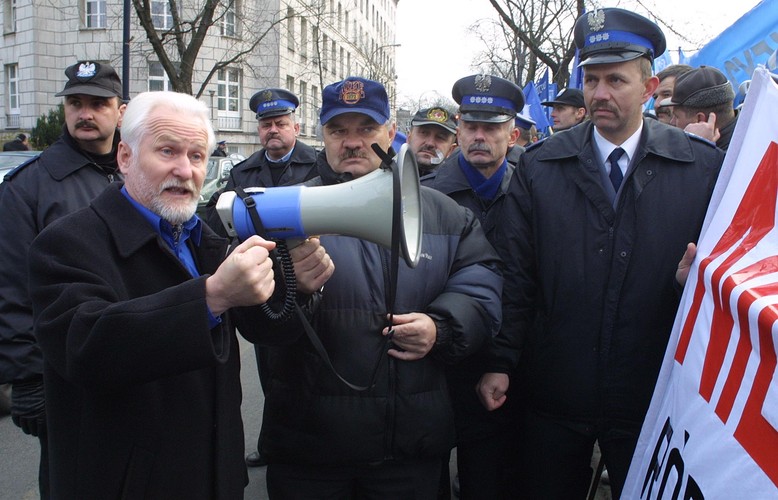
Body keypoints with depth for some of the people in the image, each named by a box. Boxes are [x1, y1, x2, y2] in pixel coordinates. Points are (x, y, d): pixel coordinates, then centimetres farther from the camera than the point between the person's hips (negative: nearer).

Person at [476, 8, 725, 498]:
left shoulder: (704, 167, -2)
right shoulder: (539, 166, 0)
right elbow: (515, 271, -2)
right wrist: (500, 363, -6)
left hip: (653, 397, 0)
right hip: (552, 395, 1)